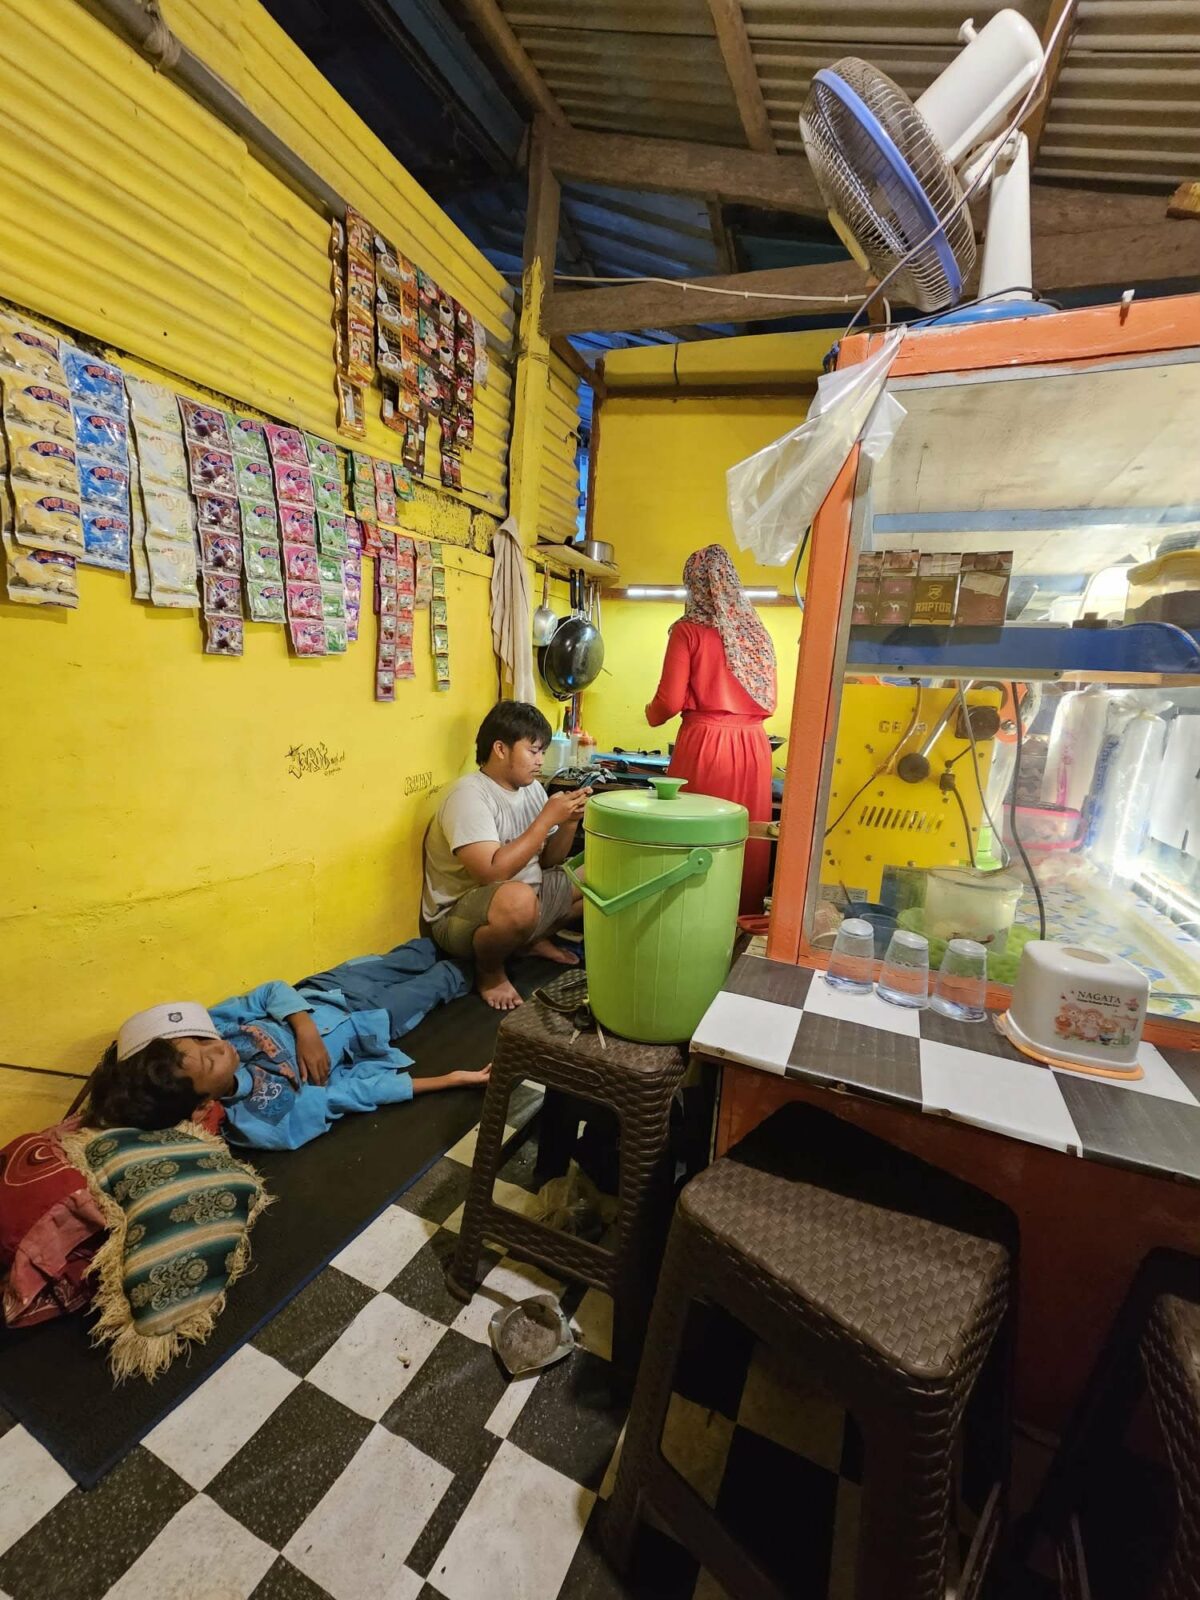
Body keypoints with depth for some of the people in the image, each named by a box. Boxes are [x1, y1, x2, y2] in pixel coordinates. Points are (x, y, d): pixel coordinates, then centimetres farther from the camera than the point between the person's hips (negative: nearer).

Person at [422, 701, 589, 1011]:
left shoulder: (531, 788, 4)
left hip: (525, 900, 8)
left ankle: (535, 939, 18)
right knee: (518, 899, -40)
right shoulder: (469, 795, -21)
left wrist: (570, 821, -11)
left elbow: (549, 862, 8)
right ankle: (489, 972, -8)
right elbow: (493, 872, -31)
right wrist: (547, 818, -27)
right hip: (459, 915, -8)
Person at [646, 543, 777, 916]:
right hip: (753, 746, 5)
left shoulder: (688, 630, -4)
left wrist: (651, 715, 14)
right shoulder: (757, 632, 10)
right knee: (745, 839, 10)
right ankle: (743, 918, 20)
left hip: (704, 744, -4)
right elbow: (769, 702, 14)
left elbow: (670, 701, -7)